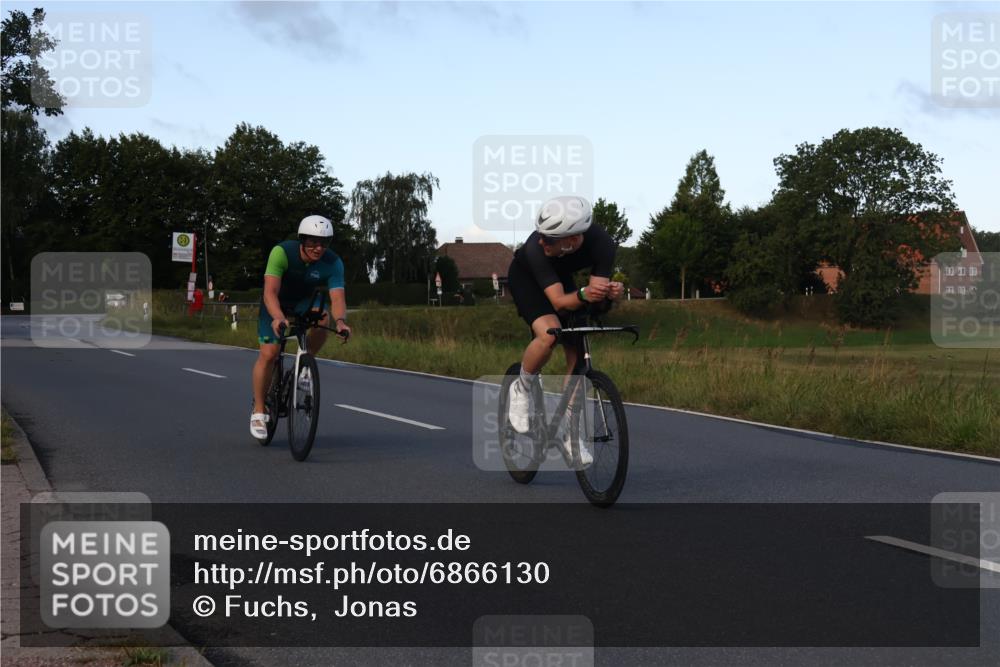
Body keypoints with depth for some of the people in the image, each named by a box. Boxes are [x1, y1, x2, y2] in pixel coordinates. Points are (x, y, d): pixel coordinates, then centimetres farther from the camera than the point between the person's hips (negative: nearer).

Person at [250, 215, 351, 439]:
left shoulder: (333, 263, -26)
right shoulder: (282, 252, -33)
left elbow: (337, 297, -35)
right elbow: (270, 291, -40)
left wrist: (340, 320, -57)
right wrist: (278, 317, -59)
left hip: (304, 302, 2)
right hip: (276, 303, -2)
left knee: (323, 316, -32)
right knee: (268, 353, -14)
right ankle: (258, 412, 1)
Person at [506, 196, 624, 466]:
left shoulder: (602, 244, -33)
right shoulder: (536, 248, -40)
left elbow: (598, 288, -29)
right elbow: (558, 301, -41)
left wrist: (612, 292, -51)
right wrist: (583, 294, -60)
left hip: (562, 277, 4)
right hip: (525, 278, -4)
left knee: (577, 353, -5)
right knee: (548, 334, -32)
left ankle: (568, 433, 9)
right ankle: (521, 389, -2)